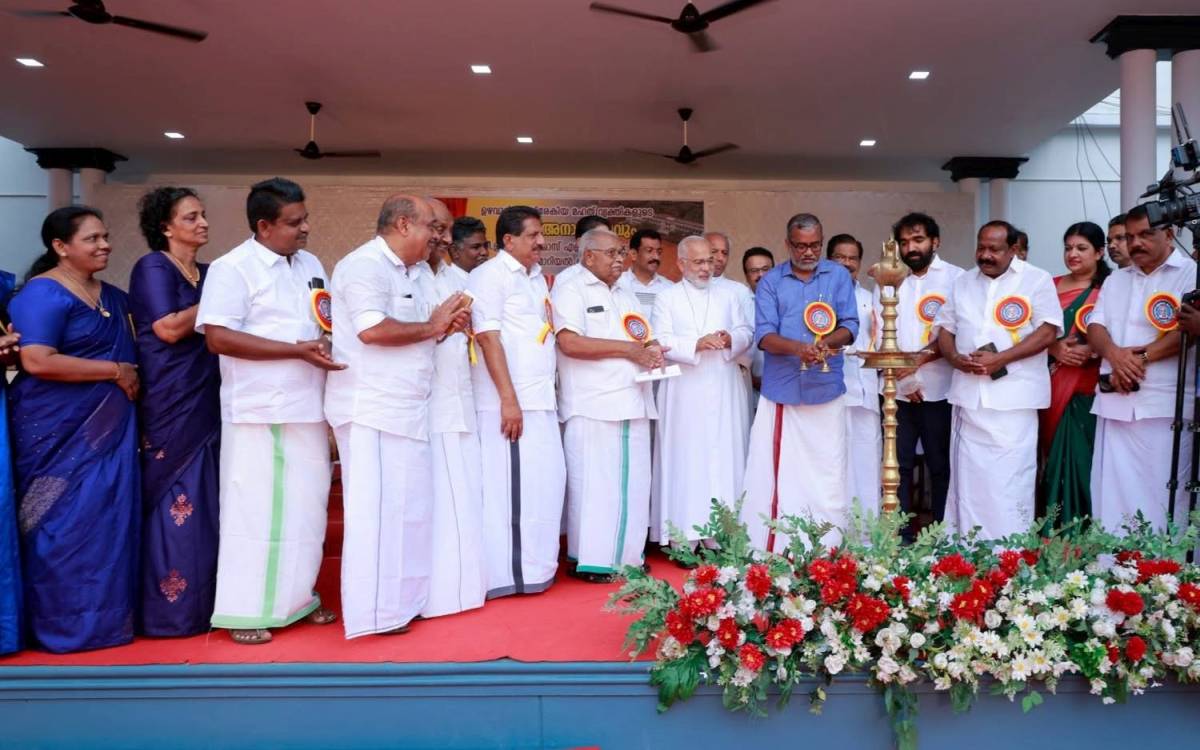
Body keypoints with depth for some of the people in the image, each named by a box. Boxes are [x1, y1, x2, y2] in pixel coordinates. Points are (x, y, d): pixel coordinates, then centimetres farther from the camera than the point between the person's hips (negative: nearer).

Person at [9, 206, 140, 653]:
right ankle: (67, 625, 13)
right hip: (60, 433, -7)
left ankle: (106, 615, 22)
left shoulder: (113, 297, 13)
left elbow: (130, 352, 29)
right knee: (67, 524, 0)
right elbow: (37, 361, -22)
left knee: (108, 521, 11)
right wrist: (115, 371, -15)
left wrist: (129, 376, 8)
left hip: (107, 429, 7)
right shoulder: (43, 294, -11)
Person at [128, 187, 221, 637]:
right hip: (170, 402, -7)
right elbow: (168, 328, -17)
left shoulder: (209, 273, 15)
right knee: (176, 500, -3)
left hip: (206, 399, 7)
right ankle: (170, 608, 8)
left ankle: (204, 598, 18)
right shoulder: (152, 267, -6)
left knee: (206, 497, 8)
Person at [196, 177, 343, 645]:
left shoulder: (311, 264, 13)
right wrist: (297, 350, -20)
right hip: (259, 412, -6)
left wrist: (334, 340, 0)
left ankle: (295, 598, 27)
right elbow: (219, 338, -17)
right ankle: (245, 610, 15)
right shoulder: (232, 268, -9)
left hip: (308, 408, 7)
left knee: (305, 508, 12)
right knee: (256, 510, 1)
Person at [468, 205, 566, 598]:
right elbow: (488, 338, -15)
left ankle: (535, 566, 23)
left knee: (546, 482, 11)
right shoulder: (489, 275, -7)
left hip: (541, 400, 8)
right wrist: (508, 400, -20)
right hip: (509, 402, -8)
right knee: (509, 486, -3)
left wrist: (546, 395, 16)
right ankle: (506, 574, 7)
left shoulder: (537, 278, 18)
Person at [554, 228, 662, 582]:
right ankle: (592, 560, 3)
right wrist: (629, 349, -10)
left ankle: (626, 555, 17)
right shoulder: (570, 291, 1)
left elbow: (644, 341, 27)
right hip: (593, 406, -7)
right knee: (593, 483, -5)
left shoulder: (627, 297, 25)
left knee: (632, 483, 7)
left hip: (632, 404, 7)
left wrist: (651, 351, 1)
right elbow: (570, 343, -14)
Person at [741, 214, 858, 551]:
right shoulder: (770, 281, 6)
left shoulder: (839, 276, 9)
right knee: (777, 473, 0)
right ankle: (771, 550, 7)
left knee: (828, 473, 3)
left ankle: (829, 550, 12)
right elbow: (764, 335, -3)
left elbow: (849, 327, 2)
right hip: (781, 390, 0)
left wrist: (827, 342, -20)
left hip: (826, 389, 0)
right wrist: (797, 348, -23)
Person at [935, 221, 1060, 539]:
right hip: (968, 394, 5)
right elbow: (944, 328, 16)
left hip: (1014, 397, -4)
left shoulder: (1037, 280, 1)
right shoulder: (962, 282, 16)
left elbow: (1047, 332, -7)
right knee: (967, 479, 7)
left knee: (1011, 482, -6)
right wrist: (955, 358, -5)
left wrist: (1000, 359, -17)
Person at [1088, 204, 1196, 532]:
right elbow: (1095, 326, 11)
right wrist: (1114, 354, -10)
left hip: (1164, 403, -5)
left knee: (1162, 493, -4)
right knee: (1111, 491, 6)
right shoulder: (1116, 280, 20)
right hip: (1114, 401, 5)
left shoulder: (1190, 273, 2)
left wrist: (1142, 357, -14)